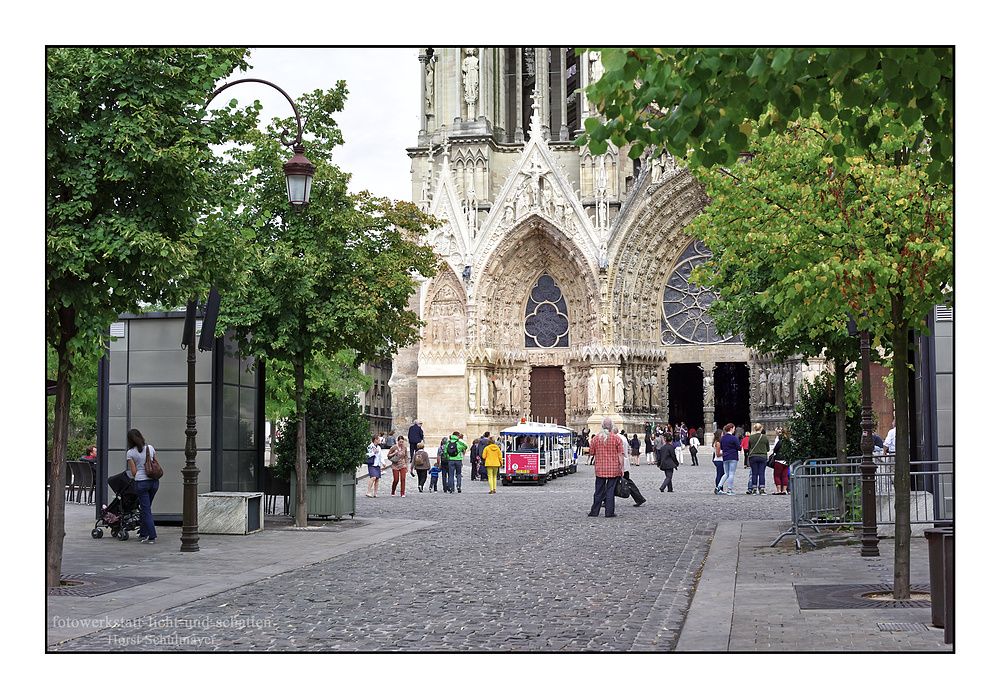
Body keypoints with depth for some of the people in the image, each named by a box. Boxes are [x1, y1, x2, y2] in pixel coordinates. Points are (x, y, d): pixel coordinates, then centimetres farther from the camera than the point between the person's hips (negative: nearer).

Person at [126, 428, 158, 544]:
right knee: (145, 507, 17)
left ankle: (152, 536, -4)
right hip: (154, 481, 4)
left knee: (146, 509, 1)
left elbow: (134, 471, -3)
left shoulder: (130, 453, -4)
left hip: (141, 482, -4)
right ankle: (143, 534, 23)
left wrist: (133, 476, 18)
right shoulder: (150, 448, 6)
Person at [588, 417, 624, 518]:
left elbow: (592, 453, 7)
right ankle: (609, 512, 4)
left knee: (599, 491, 9)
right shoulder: (616, 439, -4)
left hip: (599, 469, 1)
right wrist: (622, 468, 2)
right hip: (614, 469, -1)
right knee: (610, 490, 4)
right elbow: (620, 455, -4)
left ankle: (595, 511, 12)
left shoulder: (595, 438, 0)